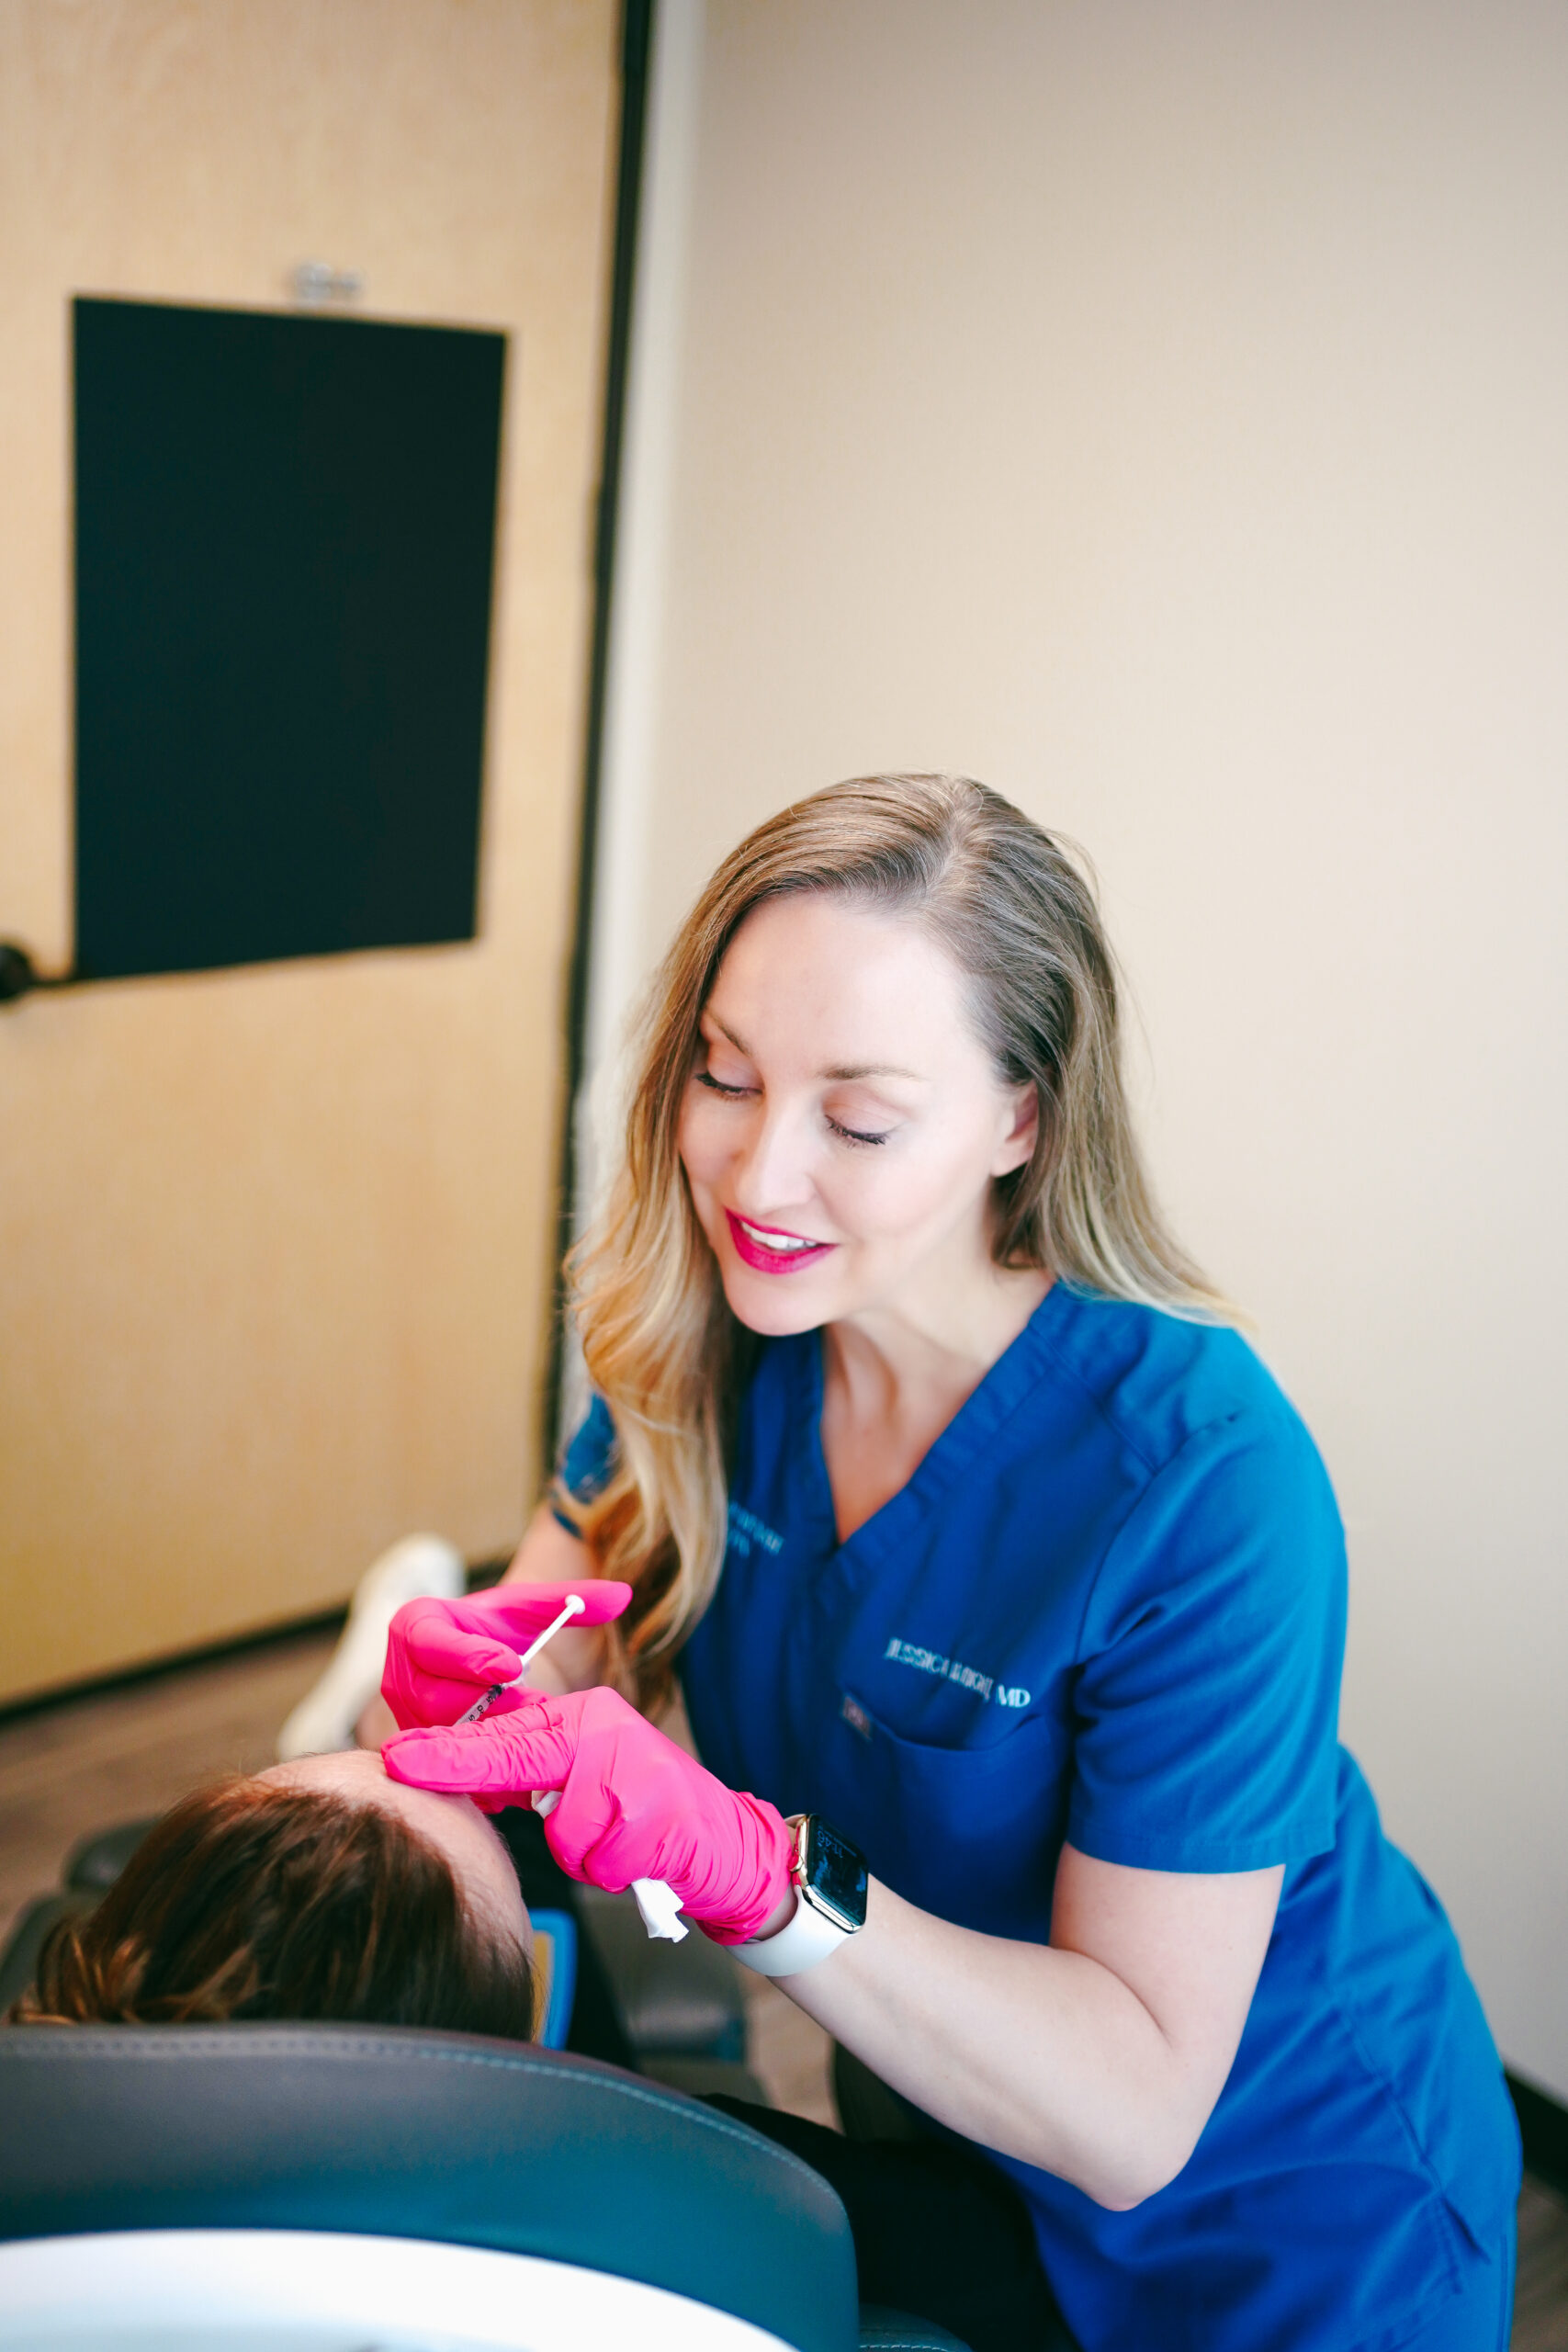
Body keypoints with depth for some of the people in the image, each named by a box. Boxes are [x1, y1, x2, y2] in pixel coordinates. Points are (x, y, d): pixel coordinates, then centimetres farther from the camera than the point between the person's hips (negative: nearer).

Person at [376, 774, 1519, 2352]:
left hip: (1277, 2224, -4)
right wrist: (467, 1674, -30)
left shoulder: (1205, 1476, -33)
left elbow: (1130, 2118, -31)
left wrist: (750, 1867, -44)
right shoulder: (714, 1336, -15)